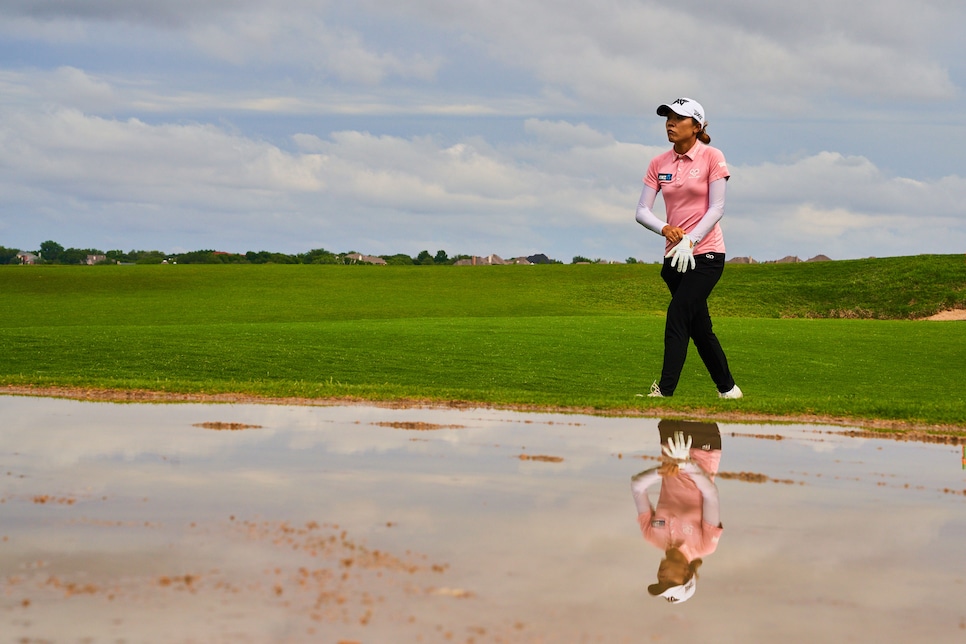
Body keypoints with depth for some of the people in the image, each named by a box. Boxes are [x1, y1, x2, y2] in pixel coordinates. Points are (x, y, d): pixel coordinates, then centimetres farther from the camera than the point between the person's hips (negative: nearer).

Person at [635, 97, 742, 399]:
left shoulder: (712, 157, -5)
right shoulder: (659, 163, 7)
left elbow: (717, 208, -11)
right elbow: (642, 210, 2)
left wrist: (690, 241, -22)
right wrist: (665, 228, -19)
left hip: (706, 254, -6)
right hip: (675, 257, 6)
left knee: (678, 314, -19)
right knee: (699, 327, 12)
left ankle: (665, 389, -22)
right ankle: (727, 387, 25)